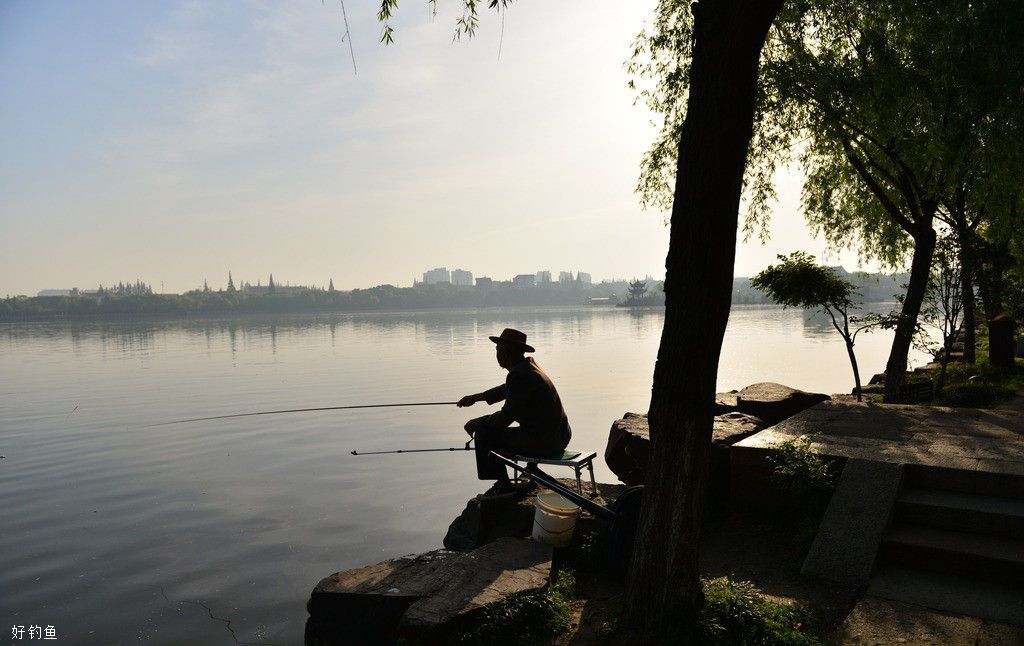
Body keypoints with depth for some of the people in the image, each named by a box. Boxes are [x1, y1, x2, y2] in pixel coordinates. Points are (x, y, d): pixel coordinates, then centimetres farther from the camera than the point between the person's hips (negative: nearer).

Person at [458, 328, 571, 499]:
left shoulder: (519, 375, -20)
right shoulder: (528, 365, 9)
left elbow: (506, 416, -17)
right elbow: (506, 390, 27)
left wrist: (476, 422, -2)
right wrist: (476, 397, 31)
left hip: (545, 440, -10)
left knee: (483, 433, -4)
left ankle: (504, 485, 5)